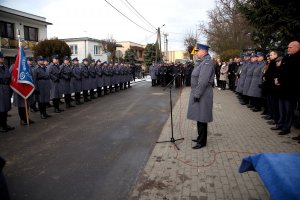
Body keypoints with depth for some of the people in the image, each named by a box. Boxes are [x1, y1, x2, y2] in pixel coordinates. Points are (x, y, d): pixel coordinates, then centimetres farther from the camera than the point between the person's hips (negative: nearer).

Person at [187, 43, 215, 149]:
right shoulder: (201, 61, 14)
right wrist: (195, 93, 14)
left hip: (202, 95, -10)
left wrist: (197, 95, -22)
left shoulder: (207, 62, -17)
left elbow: (203, 81, -24)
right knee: (199, 117, 18)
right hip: (198, 92, 10)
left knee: (201, 118, -1)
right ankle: (200, 137, 33)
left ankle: (202, 142, 11)